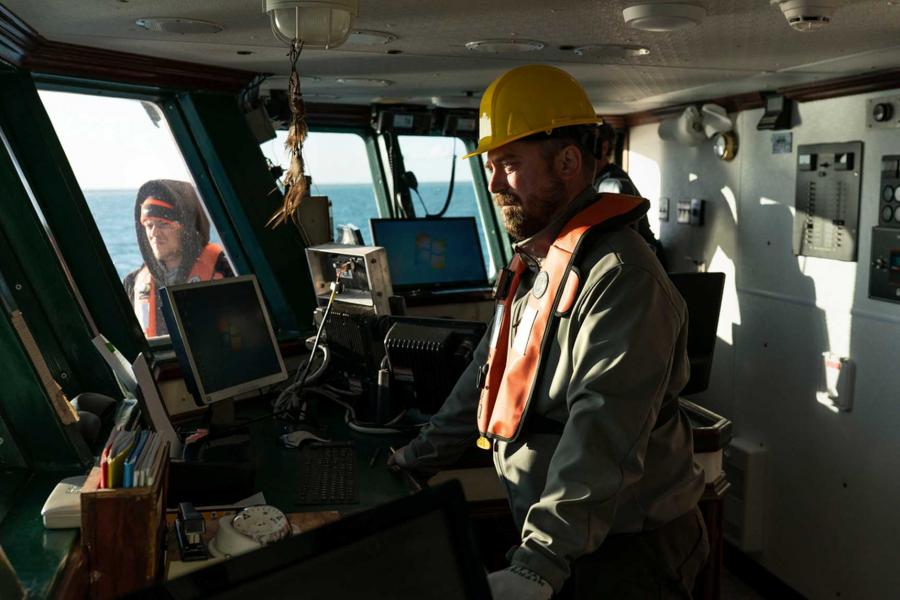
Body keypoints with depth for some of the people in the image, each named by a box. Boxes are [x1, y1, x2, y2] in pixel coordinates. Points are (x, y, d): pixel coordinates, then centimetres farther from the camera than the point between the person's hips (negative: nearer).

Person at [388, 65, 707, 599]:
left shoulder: (620, 276, -23)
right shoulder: (534, 264, 8)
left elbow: (602, 437, -31)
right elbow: (491, 374, 13)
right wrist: (420, 458, 13)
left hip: (623, 550, -8)